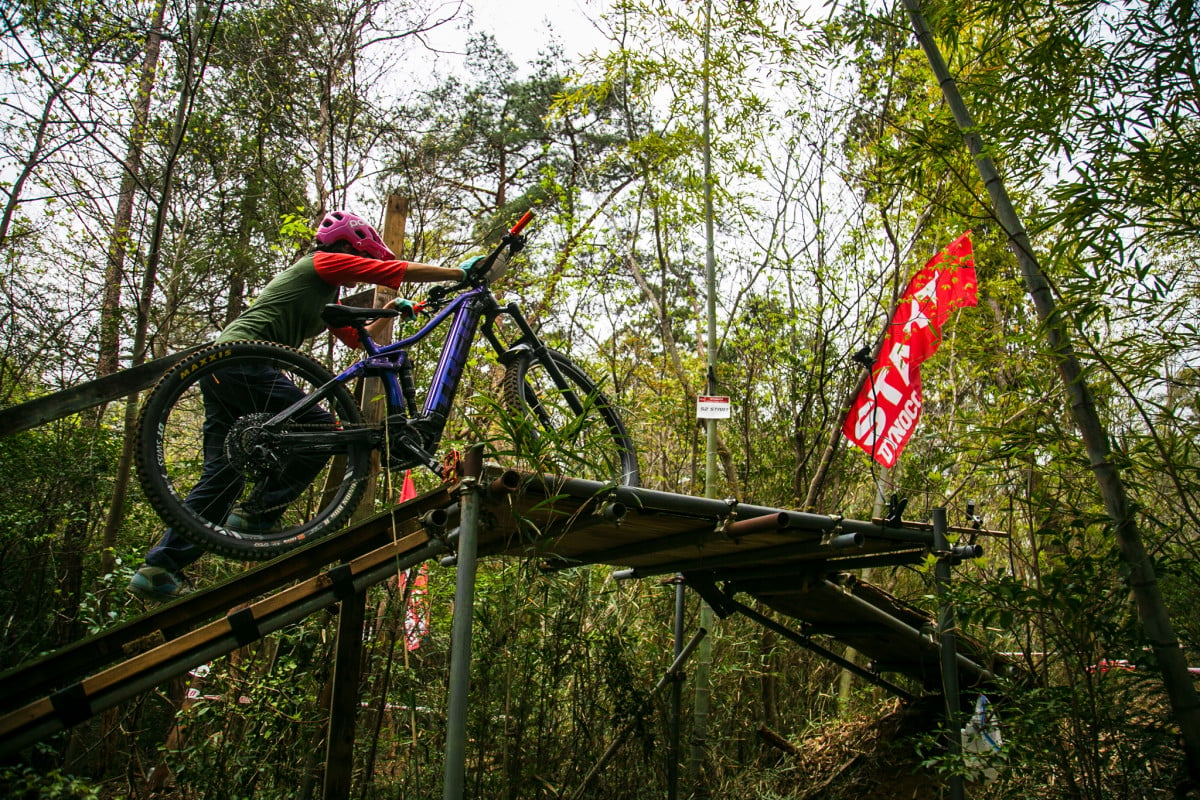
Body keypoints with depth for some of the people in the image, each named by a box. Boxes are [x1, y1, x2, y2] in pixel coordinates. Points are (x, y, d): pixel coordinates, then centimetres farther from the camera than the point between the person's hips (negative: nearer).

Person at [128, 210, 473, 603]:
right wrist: (461, 272, 3)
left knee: (222, 475, 9)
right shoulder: (325, 262, 1)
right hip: (243, 360, -10)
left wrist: (392, 311, 32)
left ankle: (159, 568, 10)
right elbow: (405, 270, -3)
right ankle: (256, 512, -8)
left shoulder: (326, 296, 28)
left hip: (216, 365, 10)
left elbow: (358, 338, 34)